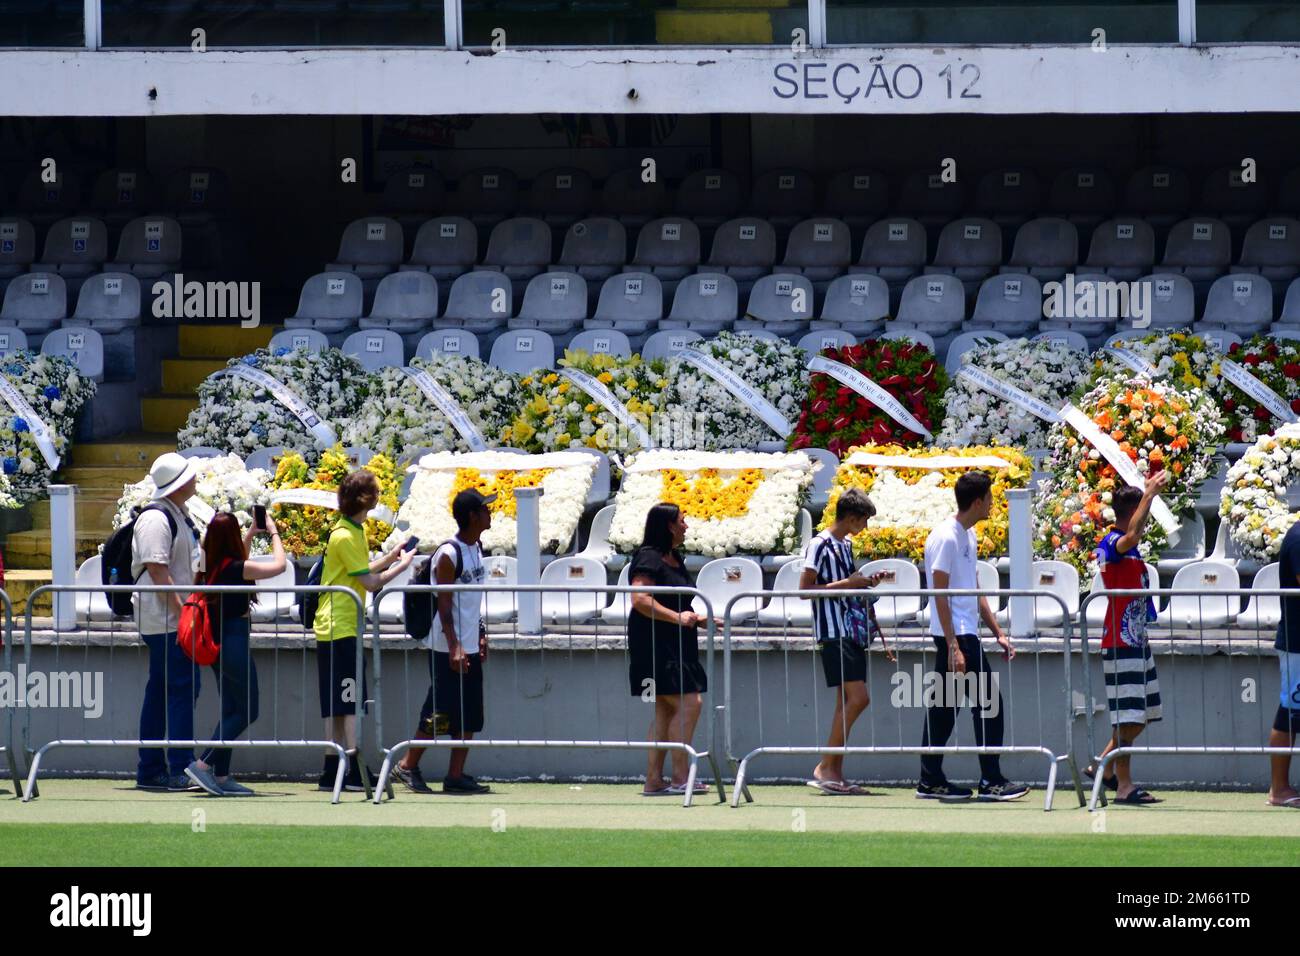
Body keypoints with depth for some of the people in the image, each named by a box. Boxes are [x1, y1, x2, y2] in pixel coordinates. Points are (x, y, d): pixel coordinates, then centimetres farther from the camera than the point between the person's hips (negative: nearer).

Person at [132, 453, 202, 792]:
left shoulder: (178, 517, 18)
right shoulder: (156, 519, -14)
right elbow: (156, 569, -21)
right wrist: (181, 611, -23)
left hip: (180, 620, 10)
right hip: (167, 621, -10)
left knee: (160, 693, 11)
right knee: (182, 689, -12)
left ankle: (150, 770, 15)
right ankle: (181, 770, -13)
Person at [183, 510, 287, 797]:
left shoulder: (210, 566, 5)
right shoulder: (236, 568, -18)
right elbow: (279, 565, -9)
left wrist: (252, 533, 29)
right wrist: (273, 532, 4)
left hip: (216, 642, 8)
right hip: (235, 640, -8)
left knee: (230, 710, 14)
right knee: (246, 711, -1)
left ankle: (221, 776, 11)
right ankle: (204, 764, -10)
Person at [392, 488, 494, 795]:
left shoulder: (476, 548, 11)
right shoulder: (448, 554, -16)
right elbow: (444, 605, -18)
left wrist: (481, 635, 18)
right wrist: (454, 647, -21)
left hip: (470, 646, 9)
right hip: (448, 647, -9)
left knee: (470, 715, 6)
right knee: (440, 712, -5)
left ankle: (456, 775, 9)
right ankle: (407, 766, 7)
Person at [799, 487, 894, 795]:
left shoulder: (846, 545, 17)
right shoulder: (820, 545, -9)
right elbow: (805, 588, -14)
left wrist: (864, 583, 12)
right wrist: (846, 584, -17)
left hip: (851, 630, 10)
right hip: (833, 633, -10)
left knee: (847, 701, 7)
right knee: (858, 698, -16)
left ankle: (835, 773, 8)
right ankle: (825, 767, -12)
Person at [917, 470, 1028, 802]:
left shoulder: (968, 536, 15)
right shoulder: (946, 538, -15)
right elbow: (940, 594, -18)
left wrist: (998, 632, 20)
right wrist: (953, 647, -21)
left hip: (963, 634, 10)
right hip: (957, 635, -10)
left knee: (943, 707, 10)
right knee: (989, 703, -8)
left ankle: (931, 781, 12)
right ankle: (992, 781, -6)